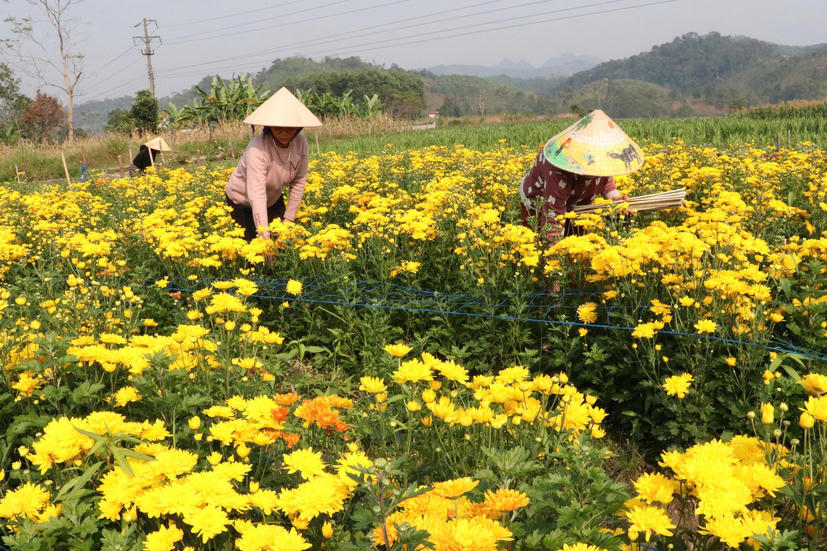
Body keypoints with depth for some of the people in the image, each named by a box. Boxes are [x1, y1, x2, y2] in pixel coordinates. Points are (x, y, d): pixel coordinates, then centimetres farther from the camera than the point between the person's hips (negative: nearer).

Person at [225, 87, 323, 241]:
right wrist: (264, 235, -48)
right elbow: (256, 195, -41)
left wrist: (289, 218, -8)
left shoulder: (301, 143, -18)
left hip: (274, 199, 5)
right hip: (242, 203, -4)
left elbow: (299, 181, -6)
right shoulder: (257, 150, -34)